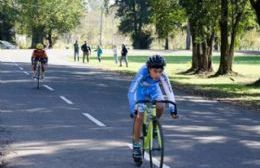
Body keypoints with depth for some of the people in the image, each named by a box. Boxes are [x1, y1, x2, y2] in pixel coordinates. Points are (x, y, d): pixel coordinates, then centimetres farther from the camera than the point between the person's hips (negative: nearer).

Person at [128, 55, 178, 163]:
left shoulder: (162, 75, -33)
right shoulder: (142, 73, -39)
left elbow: (169, 92, -29)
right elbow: (131, 92, -40)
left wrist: (172, 109, -38)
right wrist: (133, 110, -47)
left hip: (153, 88, 2)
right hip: (141, 89, -2)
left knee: (161, 107, -27)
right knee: (139, 117, -12)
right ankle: (136, 146, 2)